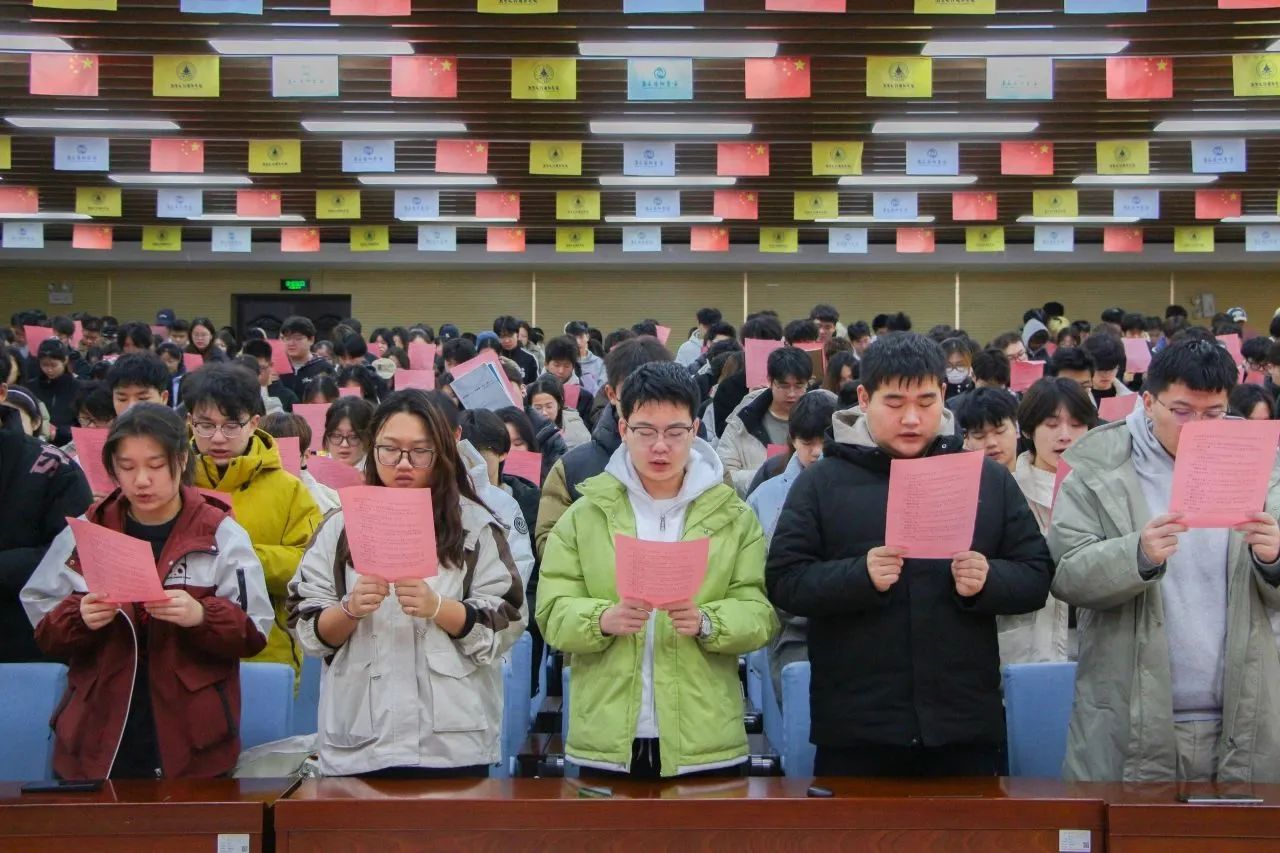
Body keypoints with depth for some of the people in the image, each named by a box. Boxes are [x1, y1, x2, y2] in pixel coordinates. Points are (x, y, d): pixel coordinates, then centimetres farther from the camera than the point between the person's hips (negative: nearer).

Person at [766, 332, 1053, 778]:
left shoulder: (991, 479, 10)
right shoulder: (822, 481, 3)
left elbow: (1037, 577, 8)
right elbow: (784, 581, -3)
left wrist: (989, 580, -13)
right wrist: (860, 576, -19)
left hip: (964, 726, 2)